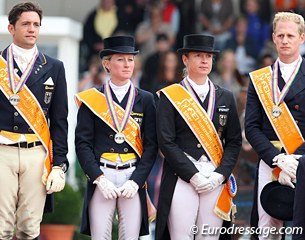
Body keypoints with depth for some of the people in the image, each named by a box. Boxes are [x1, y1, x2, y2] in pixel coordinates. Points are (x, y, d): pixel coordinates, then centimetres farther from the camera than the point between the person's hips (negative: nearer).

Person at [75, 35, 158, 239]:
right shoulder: (91, 99, 5)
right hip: (101, 178, -1)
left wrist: (136, 180, -6)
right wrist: (100, 179, -11)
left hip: (133, 179, 1)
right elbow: (83, 143, 0)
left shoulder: (145, 100, 9)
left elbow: (152, 145, 5)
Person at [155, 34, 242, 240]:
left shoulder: (226, 98, 14)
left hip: (216, 181, 3)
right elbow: (166, 142, -5)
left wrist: (220, 175, -4)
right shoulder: (170, 96, 2)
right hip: (182, 180, -3)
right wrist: (193, 176, -12)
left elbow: (234, 141, 11)